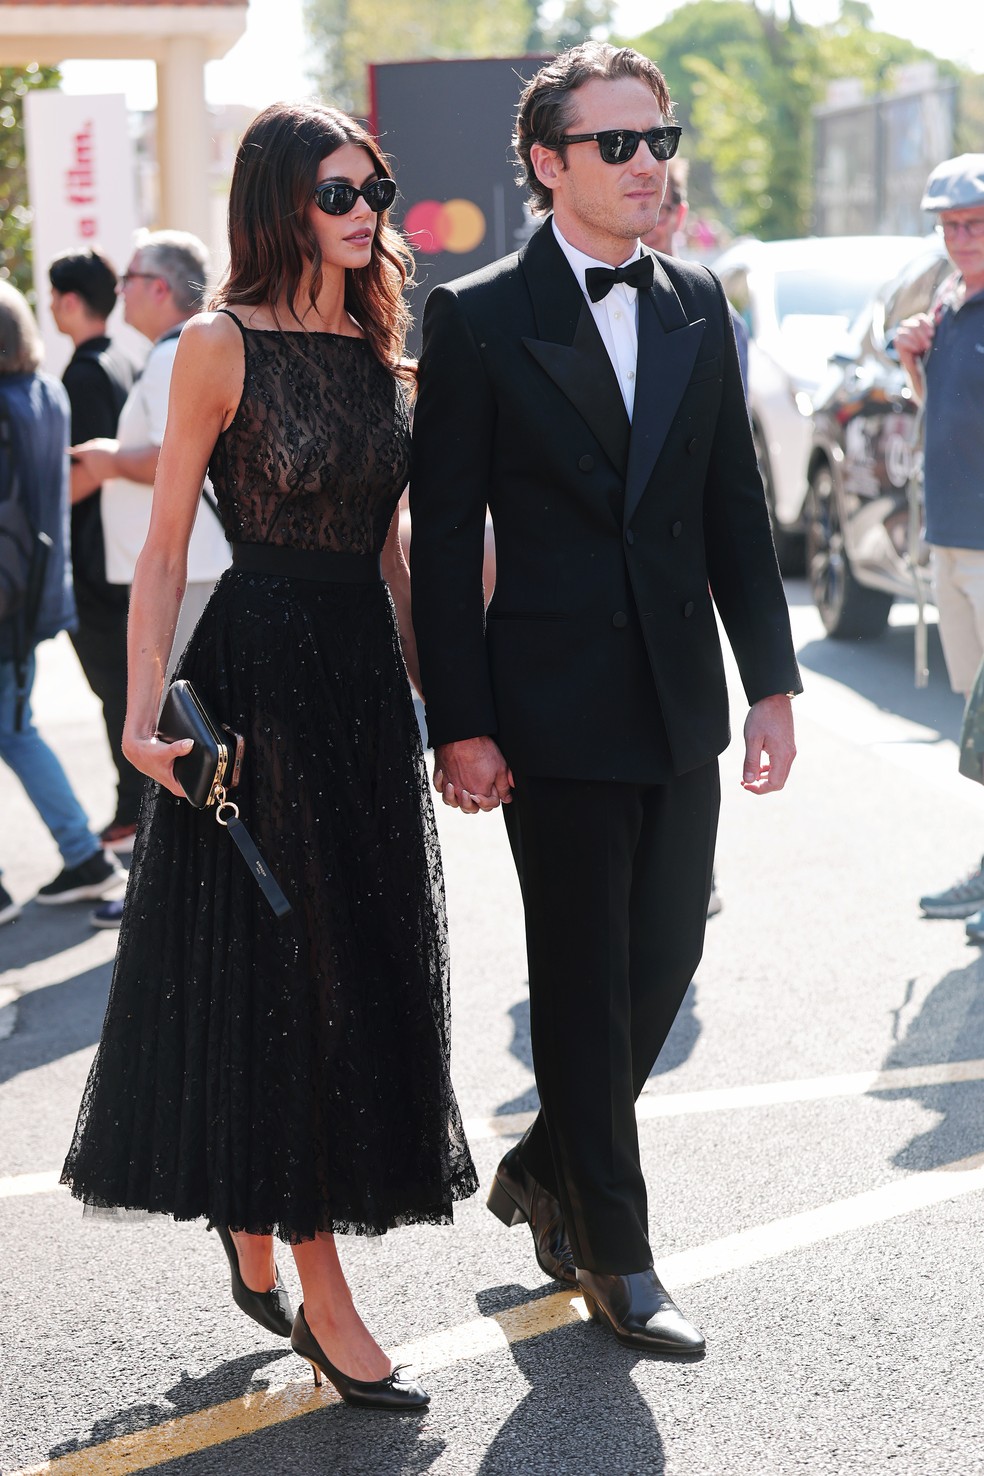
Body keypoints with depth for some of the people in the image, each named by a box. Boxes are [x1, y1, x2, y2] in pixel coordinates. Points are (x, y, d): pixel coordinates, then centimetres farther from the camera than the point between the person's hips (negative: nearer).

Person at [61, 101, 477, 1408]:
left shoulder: (378, 348, 11)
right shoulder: (224, 345, -7)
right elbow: (165, 545, -8)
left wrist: (424, 680, 14)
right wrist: (144, 710, -15)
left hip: (365, 674, 7)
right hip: (258, 674, -7)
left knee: (361, 961, 10)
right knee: (277, 971, -1)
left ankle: (254, 1225, 29)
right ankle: (324, 1302, 6)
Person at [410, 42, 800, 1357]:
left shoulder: (698, 306, 8)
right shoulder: (478, 317, -7)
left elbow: (735, 506, 11)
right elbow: (444, 536, -7)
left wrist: (772, 679, 5)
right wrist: (460, 723, -11)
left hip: (681, 701, 5)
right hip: (556, 706, -5)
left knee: (664, 964, 11)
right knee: (585, 985, 4)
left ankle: (547, 1166, 34)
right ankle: (615, 1253, 19)